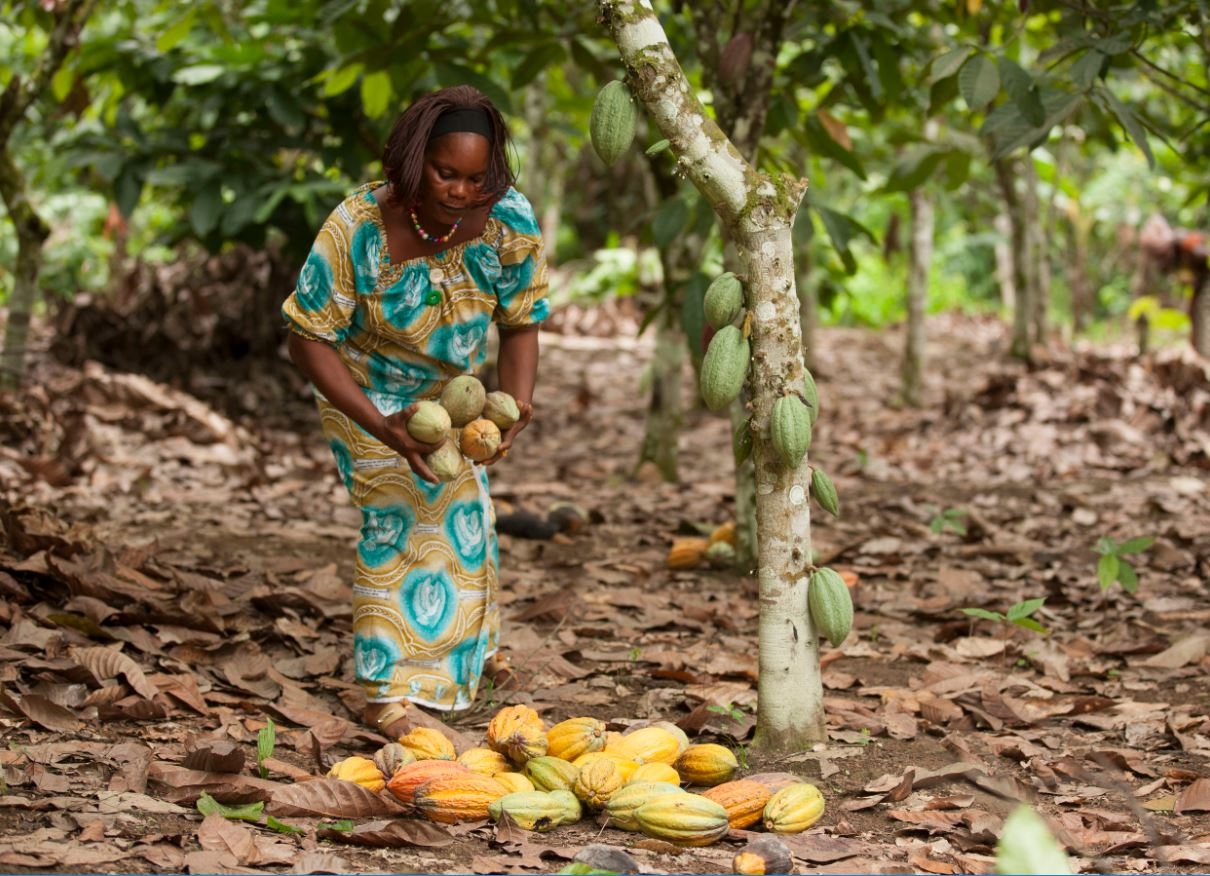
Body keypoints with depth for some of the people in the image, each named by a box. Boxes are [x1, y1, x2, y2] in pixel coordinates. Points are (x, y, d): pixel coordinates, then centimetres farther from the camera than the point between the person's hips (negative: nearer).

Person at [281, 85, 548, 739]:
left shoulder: (511, 221, -27)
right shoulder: (358, 228, -36)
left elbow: (521, 325, -14)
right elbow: (308, 339, -30)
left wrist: (514, 405, -34)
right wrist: (381, 425, -42)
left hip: (451, 386, 5)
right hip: (365, 389, -4)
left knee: (460, 511, 17)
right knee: (398, 508, -19)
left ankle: (464, 649, 45)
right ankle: (392, 695, -15)